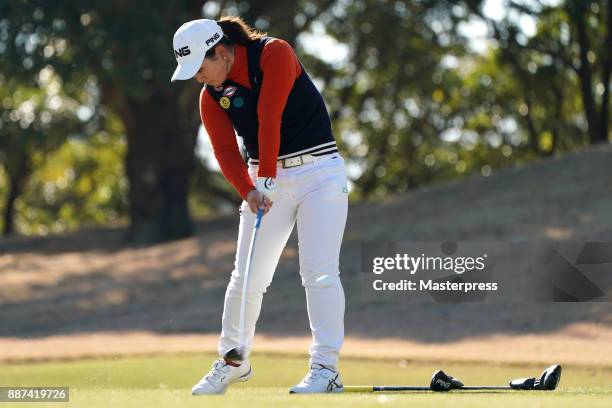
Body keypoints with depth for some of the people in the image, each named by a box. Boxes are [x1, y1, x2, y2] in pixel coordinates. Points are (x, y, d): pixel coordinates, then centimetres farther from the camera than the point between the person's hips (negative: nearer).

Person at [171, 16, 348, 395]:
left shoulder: (275, 53, -13)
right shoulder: (211, 96, 2)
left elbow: (270, 118, -21)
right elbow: (226, 150, -6)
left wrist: (267, 177, -26)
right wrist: (248, 191, -24)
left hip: (319, 169, -5)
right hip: (264, 180, 5)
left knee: (319, 272, -14)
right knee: (246, 277, 2)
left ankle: (325, 368, -14)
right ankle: (233, 360, 19)